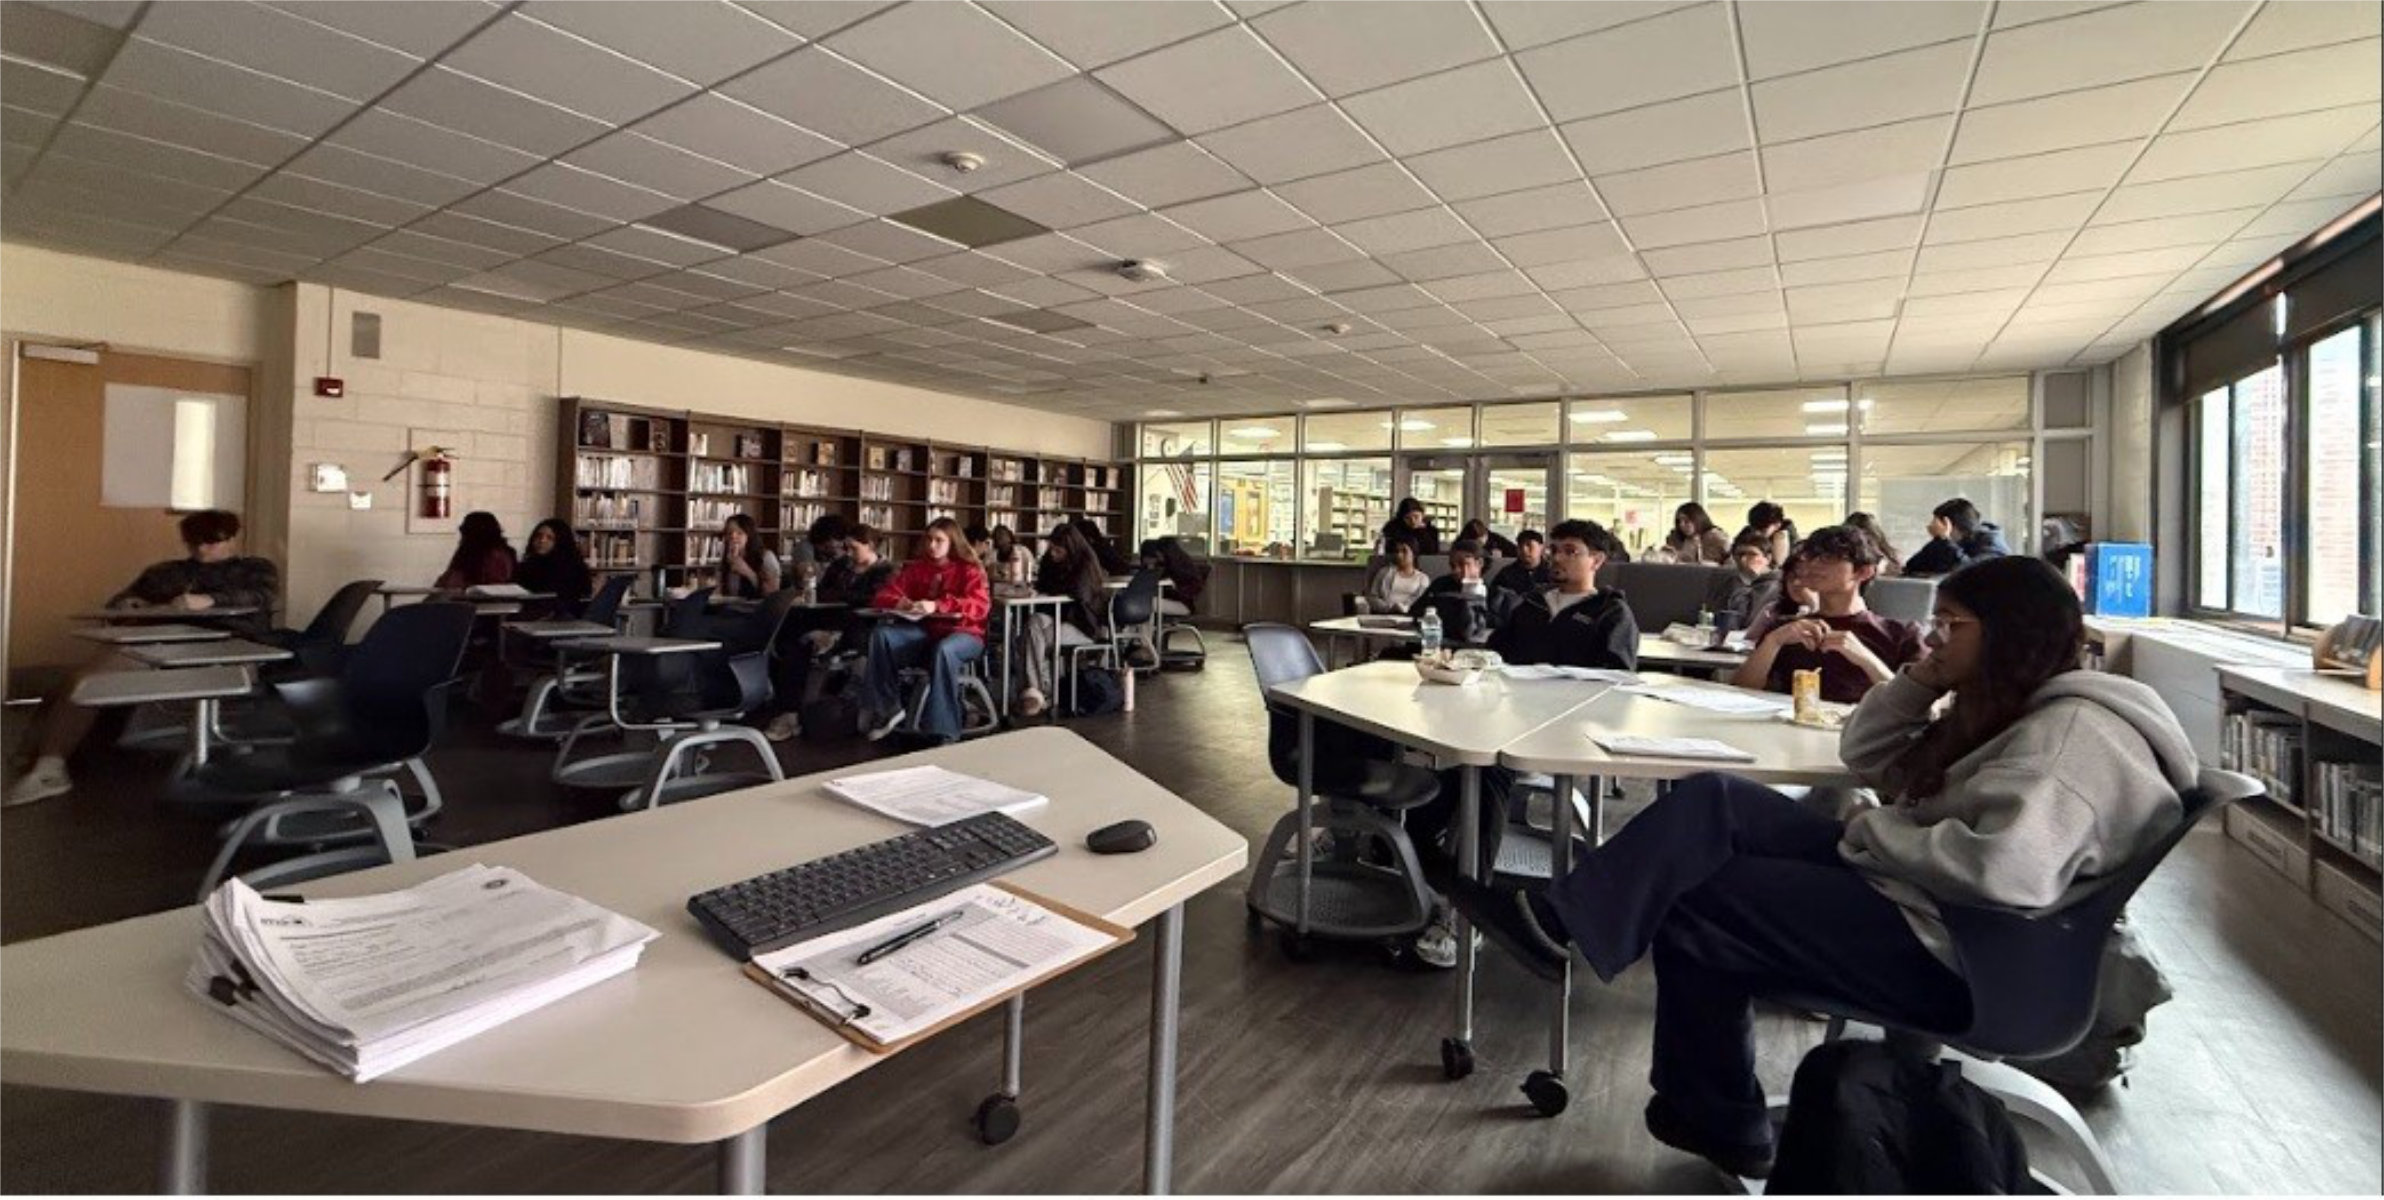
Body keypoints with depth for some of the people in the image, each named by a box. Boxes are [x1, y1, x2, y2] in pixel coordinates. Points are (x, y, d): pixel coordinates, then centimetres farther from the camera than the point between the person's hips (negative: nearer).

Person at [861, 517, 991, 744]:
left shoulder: (969, 570, -2)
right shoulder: (915, 568, 12)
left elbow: (980, 606, -19)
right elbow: (883, 595, 9)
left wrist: (937, 605, -32)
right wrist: (900, 602, -17)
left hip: (963, 633, -4)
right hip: (923, 631, 5)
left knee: (943, 650, -39)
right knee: (881, 634, -22)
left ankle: (944, 732, -34)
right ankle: (886, 708, -14)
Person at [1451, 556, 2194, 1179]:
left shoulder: (2074, 732, -17)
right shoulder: (2010, 713, 15)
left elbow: (2008, 868, -33)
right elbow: (1866, 754, 19)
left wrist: (1876, 831, -17)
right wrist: (1925, 678, 5)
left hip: (1943, 946, -9)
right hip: (1908, 891, 9)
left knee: (1694, 905, -7)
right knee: (1712, 804, -5)